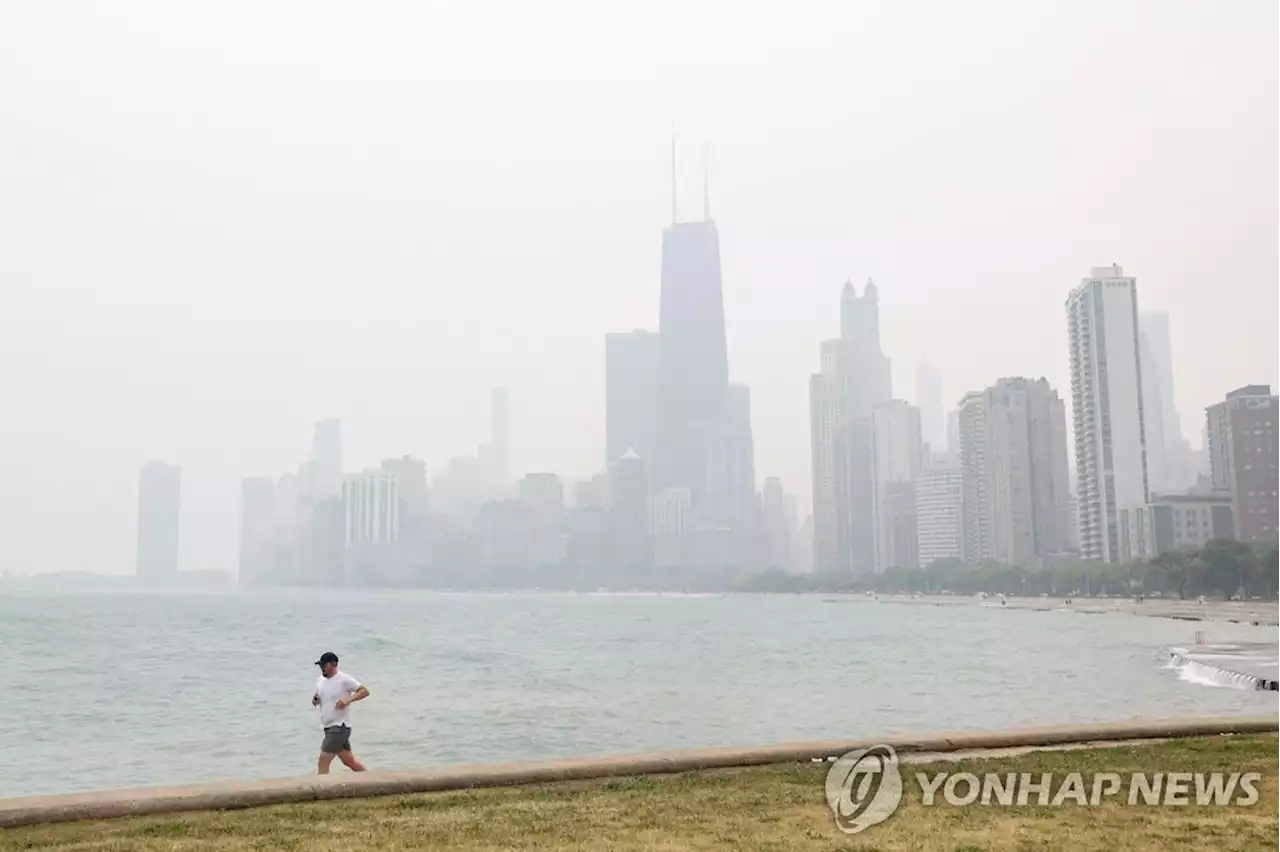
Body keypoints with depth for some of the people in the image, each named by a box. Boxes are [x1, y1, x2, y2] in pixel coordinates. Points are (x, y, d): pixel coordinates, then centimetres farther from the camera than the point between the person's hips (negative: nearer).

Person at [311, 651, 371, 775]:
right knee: (350, 762, 15)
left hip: (340, 727, -8)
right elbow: (317, 697, 22)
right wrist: (314, 699, -2)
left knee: (322, 763, -13)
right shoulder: (320, 680, 10)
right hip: (329, 727, 8)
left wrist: (348, 699, -25)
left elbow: (365, 691, -11)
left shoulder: (344, 680, -11)